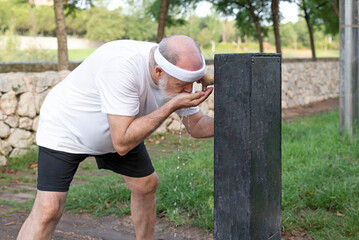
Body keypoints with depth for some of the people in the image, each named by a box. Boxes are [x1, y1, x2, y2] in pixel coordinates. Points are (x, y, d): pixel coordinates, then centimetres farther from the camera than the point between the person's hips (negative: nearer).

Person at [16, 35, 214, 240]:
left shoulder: (179, 72, -17)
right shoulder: (122, 65, -40)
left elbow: (196, 125, -4)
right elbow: (122, 143, -39)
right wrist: (172, 105, -39)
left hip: (120, 130, 7)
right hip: (66, 128, -7)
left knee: (147, 184, 10)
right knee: (48, 210, -16)